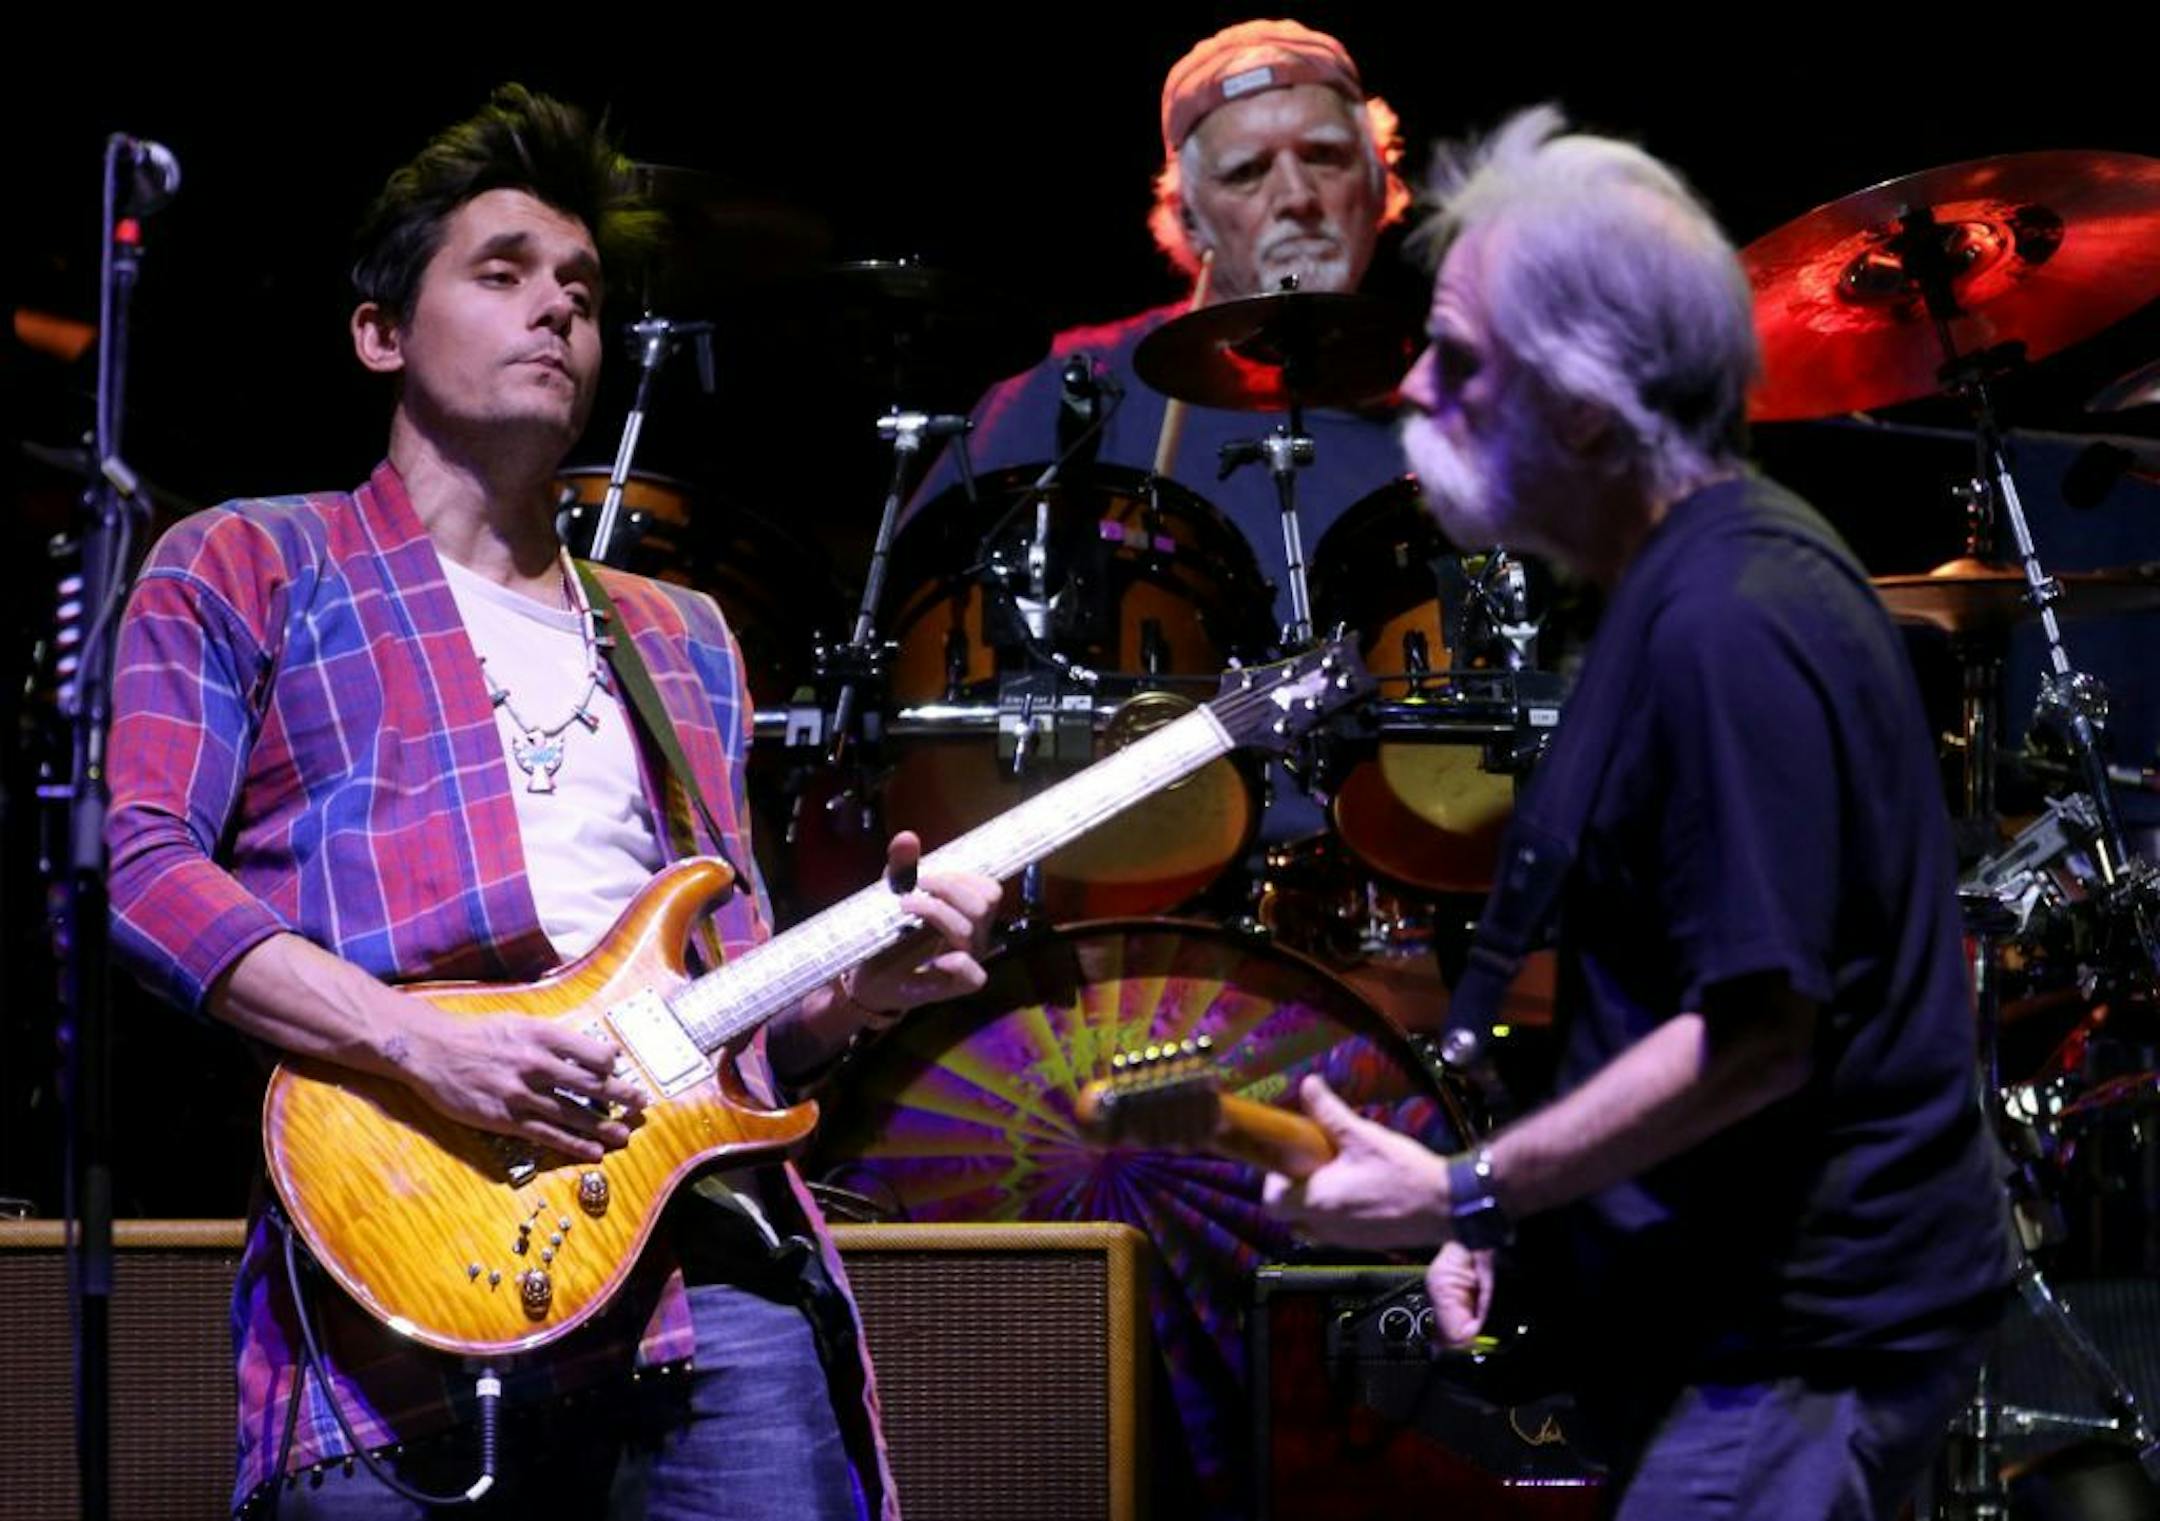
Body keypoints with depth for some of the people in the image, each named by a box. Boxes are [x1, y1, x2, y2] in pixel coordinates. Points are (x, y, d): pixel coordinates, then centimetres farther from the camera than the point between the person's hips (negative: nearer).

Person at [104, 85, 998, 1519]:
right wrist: (420, 1042, -14)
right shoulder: (251, 568, 12)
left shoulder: (682, 642, 29)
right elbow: (130, 854, -3)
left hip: (708, 1247, 4)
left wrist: (851, 992, 4)